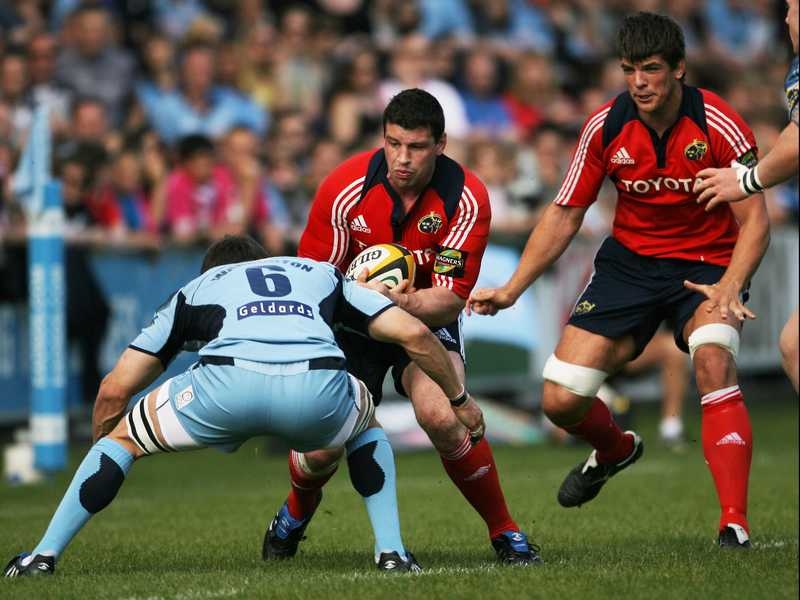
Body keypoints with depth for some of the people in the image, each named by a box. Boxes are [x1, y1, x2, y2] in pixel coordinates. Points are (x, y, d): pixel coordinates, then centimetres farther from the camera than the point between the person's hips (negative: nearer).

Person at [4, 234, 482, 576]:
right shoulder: (321, 273, 39)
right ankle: (392, 551, 24)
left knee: (123, 436, 26)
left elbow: (115, 390, 33)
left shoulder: (196, 290, 36)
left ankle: (45, 555, 21)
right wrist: (460, 398, 43)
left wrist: (99, 458, 50)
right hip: (318, 386, 1)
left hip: (226, 384, -1)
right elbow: (414, 333, 29)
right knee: (366, 425, 38)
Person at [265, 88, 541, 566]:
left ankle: (504, 531, -8)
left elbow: (451, 300, -22)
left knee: (442, 417, -29)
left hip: (430, 318, -1)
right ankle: (299, 508, 26)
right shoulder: (345, 187, -20)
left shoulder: (467, 198, -22)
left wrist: (405, 303, -42)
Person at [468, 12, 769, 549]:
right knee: (561, 400, -7)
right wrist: (511, 289, -4)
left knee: (713, 361, -35)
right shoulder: (605, 126, -10)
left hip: (709, 266, -3)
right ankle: (615, 450, 32)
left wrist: (729, 288, -32)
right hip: (630, 259, 3)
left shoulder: (720, 127, -19)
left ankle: (735, 524, -31)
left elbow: (754, 221, -15)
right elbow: (565, 214, 1)